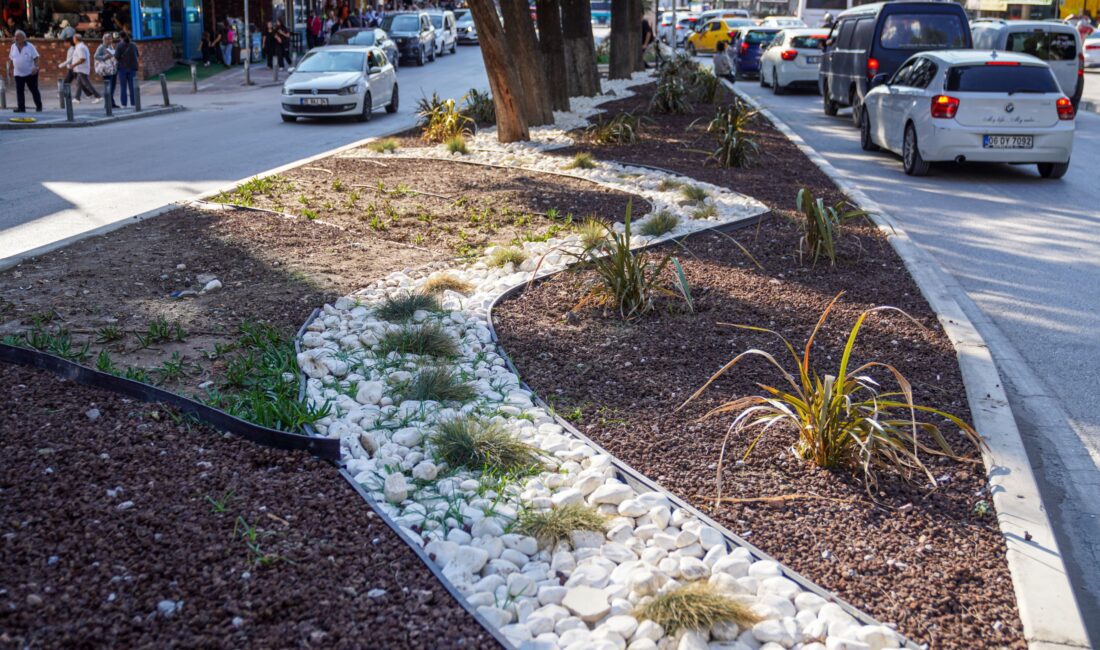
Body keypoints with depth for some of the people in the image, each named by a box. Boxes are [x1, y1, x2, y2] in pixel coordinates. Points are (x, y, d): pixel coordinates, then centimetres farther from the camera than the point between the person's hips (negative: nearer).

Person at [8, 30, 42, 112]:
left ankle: (39, 106, 12)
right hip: (18, 73, 4)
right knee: (19, 91, 1)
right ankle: (21, 107, 3)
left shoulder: (30, 47, -6)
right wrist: (12, 69, 11)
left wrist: (36, 67, -18)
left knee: (34, 90, 2)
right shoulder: (13, 46, 6)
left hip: (30, 73, -4)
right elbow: (11, 59, 13)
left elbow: (35, 58, -6)